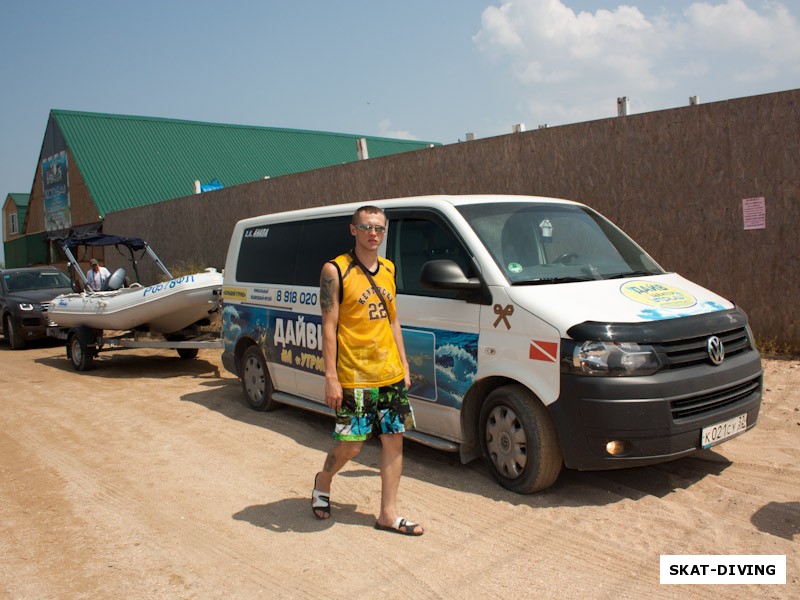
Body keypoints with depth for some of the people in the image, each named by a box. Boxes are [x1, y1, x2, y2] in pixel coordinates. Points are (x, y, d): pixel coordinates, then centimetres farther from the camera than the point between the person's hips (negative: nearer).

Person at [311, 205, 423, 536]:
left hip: (391, 374, 6)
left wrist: (404, 365, 14)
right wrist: (331, 377, -14)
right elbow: (329, 326, -10)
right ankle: (322, 482, 33)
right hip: (354, 378, -6)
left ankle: (388, 514, 19)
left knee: (394, 439, 7)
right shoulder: (336, 270, -8)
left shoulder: (387, 270, 11)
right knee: (350, 446, 2)